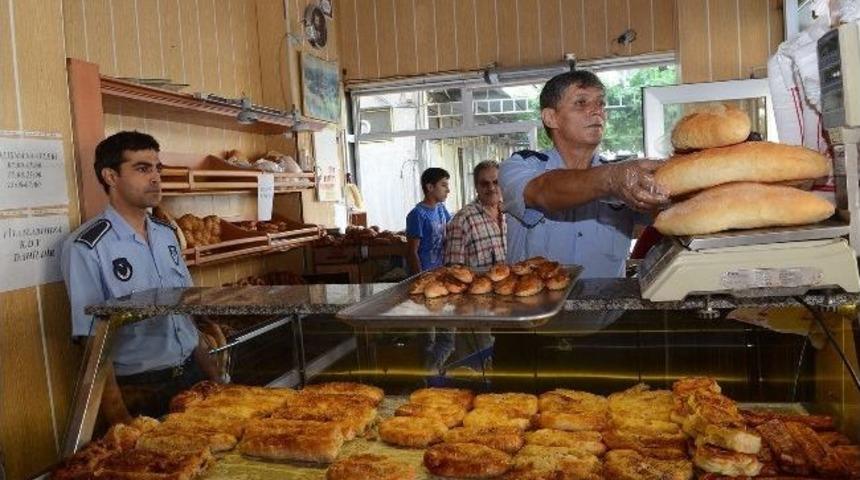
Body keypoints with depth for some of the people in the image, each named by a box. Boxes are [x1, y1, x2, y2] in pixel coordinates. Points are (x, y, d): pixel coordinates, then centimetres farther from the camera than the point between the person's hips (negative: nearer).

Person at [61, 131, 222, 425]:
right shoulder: (86, 248, -14)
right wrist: (121, 419, -19)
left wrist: (213, 375, 10)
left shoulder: (166, 234, 5)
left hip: (193, 376, 6)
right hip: (139, 393, -6)